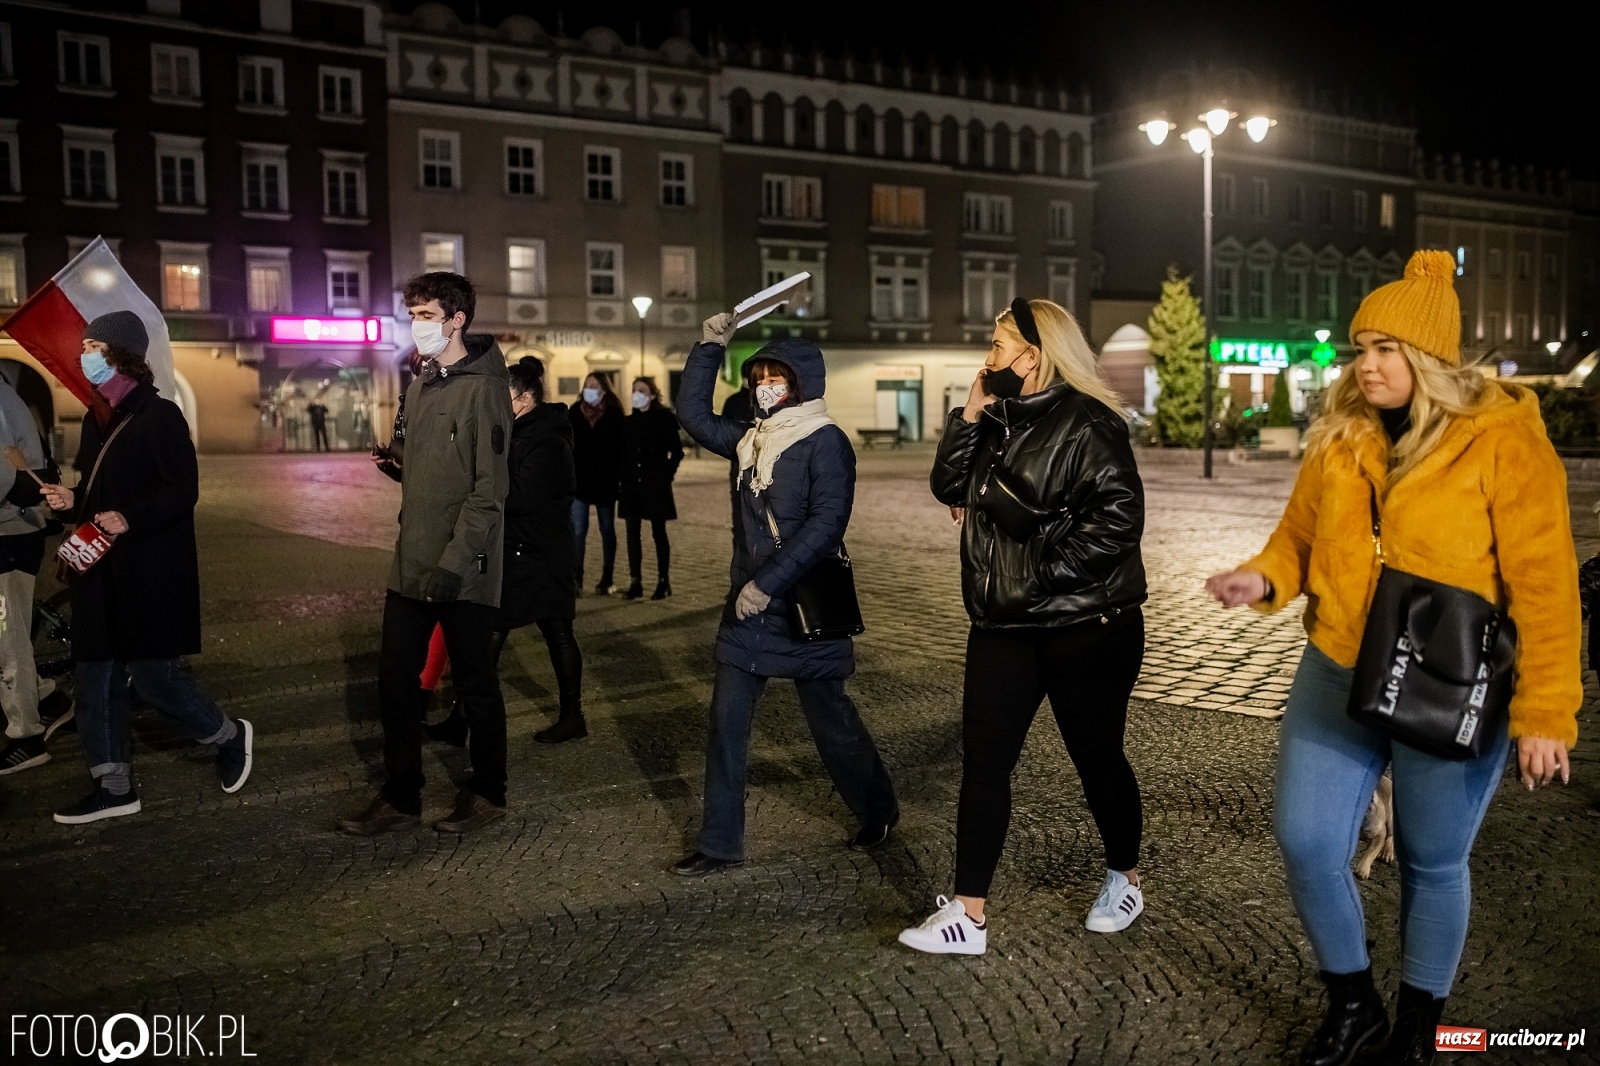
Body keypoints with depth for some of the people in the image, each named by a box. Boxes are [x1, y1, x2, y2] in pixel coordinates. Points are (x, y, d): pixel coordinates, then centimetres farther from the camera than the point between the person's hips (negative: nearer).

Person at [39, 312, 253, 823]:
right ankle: (114, 787, 20)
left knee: (153, 672, -4)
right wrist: (72, 501, 1)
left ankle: (230, 737, 20)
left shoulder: (158, 416, -12)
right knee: (95, 680, 9)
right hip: (101, 572, 9)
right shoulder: (97, 418, 14)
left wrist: (130, 520, -28)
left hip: (150, 574, -9)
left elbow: (183, 491, -16)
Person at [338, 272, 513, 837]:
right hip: (412, 563, 8)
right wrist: (396, 452, 5)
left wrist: (455, 560, -22)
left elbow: (489, 488, -18)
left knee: (475, 684, 6)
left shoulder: (483, 387, -12)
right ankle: (400, 799, 24)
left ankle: (487, 794, 23)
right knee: (394, 681, 11)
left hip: (462, 572, -8)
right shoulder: (420, 384, 14)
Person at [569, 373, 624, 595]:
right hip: (579, 480, 1)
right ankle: (576, 577, 1)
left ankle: (606, 580, 15)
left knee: (607, 529, 9)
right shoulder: (575, 412, 3)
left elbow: (620, 448, -3)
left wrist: (618, 476, -9)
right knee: (578, 529, -4)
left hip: (605, 481, -1)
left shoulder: (614, 414, -2)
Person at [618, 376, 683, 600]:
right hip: (631, 485, 4)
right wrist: (622, 479, 3)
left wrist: (666, 475, -8)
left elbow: (677, 452, -2)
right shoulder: (628, 422, 10)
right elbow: (623, 454, 12)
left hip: (656, 485, -4)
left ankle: (663, 582, 8)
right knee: (633, 533, 2)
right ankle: (635, 582, 7)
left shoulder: (665, 419, -2)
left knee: (658, 533, 2)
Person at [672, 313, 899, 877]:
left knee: (830, 717, 8)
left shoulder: (825, 442, -11)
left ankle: (877, 810, 32)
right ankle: (719, 842, 13)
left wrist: (769, 582, -25)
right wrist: (710, 347, 11)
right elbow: (694, 415, 18)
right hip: (748, 603, 6)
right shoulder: (752, 438, 9)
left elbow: (826, 523, -20)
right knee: (726, 722, 3)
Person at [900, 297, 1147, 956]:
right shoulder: (1001, 422, 11)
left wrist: (1046, 574, -21)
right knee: (983, 760, 3)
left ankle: (1125, 879, 35)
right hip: (1003, 626, 8)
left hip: (1084, 627, -7)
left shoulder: (1086, 424, -14)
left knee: (1097, 759, 10)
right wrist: (969, 415, -2)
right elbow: (949, 488, 7)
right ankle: (968, 915, 9)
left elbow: (1117, 517, -21)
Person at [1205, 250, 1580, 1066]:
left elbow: (1543, 583, -12)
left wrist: (1544, 711, -15)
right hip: (1337, 676, 5)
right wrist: (1263, 579, -8)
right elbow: (1299, 539, 14)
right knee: (1304, 841, 2)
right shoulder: (1339, 437, 4)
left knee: (1432, 864, 11)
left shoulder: (1502, 440, -11)